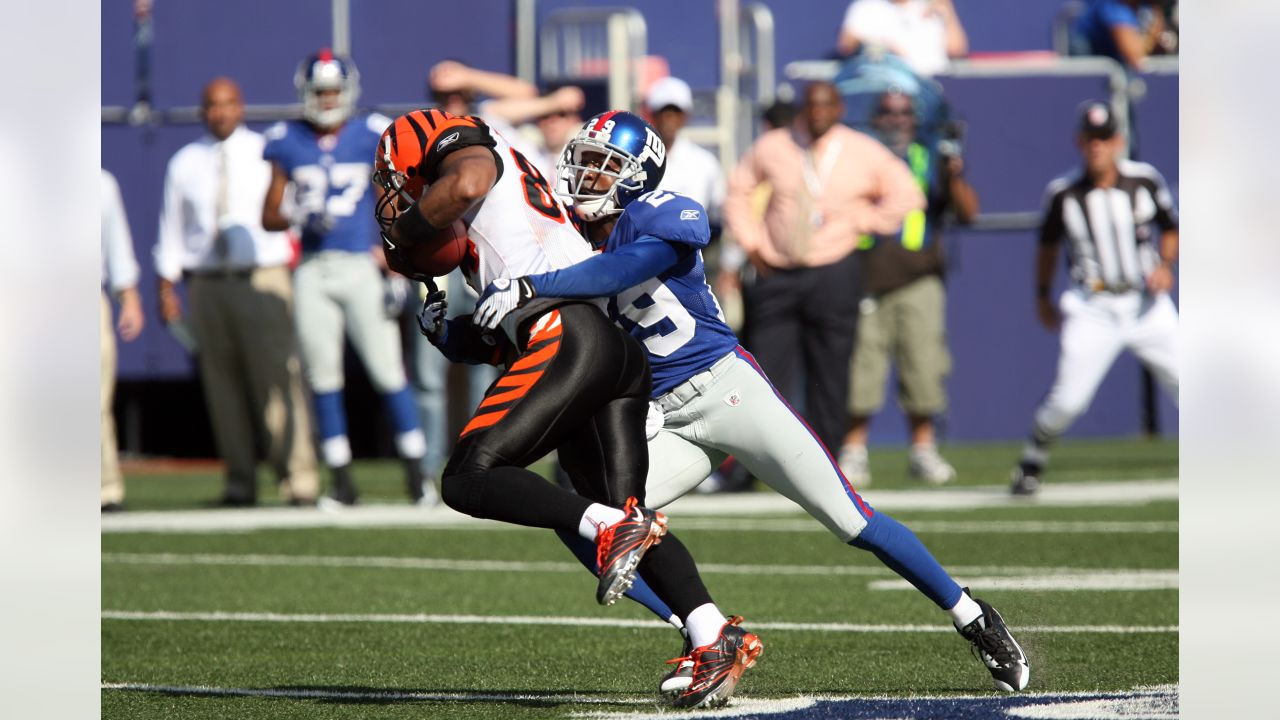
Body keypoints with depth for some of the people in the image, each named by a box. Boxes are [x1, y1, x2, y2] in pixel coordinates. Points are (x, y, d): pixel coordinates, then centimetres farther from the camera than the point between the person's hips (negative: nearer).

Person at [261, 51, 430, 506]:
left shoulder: (372, 138, 1)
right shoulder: (288, 144, 5)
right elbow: (270, 215, 8)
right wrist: (301, 219, -13)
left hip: (361, 266, -2)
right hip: (313, 271, 2)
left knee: (387, 368, -6)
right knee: (323, 374, 2)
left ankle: (416, 472, 2)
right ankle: (342, 480, 9)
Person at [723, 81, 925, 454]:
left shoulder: (865, 153, 1)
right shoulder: (772, 147, 3)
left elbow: (907, 195, 6)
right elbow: (738, 189, 15)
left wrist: (860, 223, 0)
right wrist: (750, 242, 6)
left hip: (833, 277, -1)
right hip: (775, 272, 1)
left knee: (829, 375, 1)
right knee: (766, 367, -3)